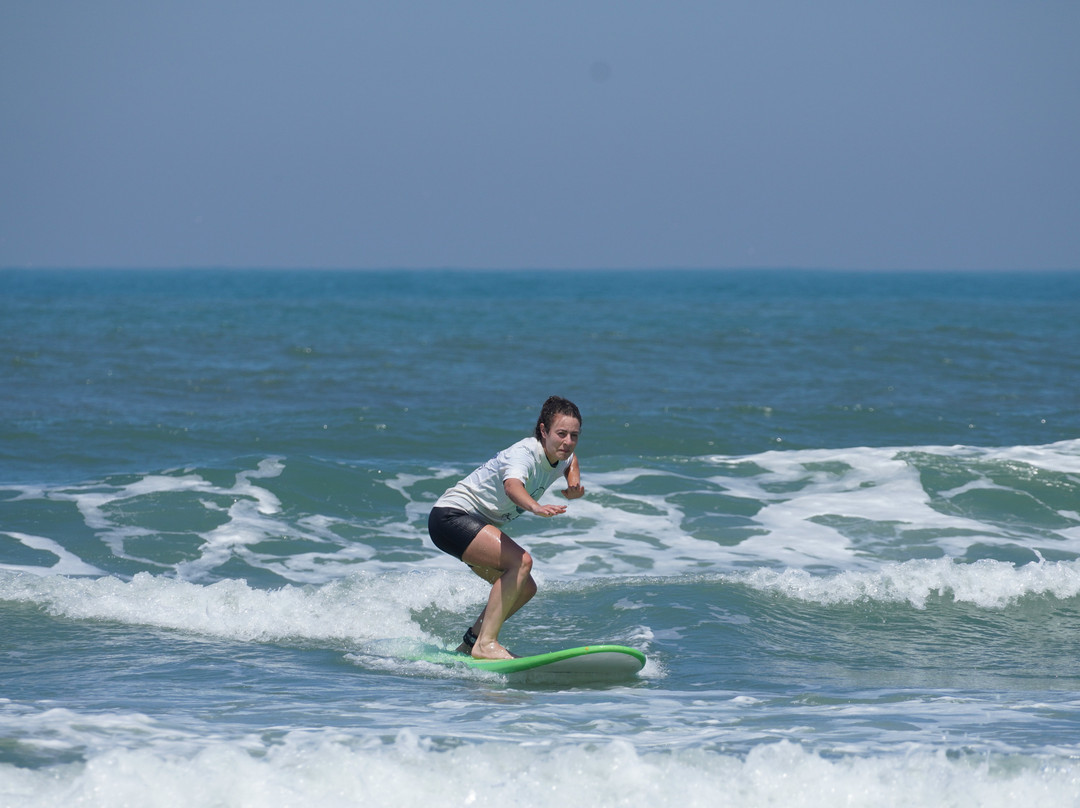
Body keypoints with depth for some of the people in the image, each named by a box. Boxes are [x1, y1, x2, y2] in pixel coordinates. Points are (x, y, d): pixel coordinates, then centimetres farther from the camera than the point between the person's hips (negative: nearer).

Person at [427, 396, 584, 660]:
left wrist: (574, 483, 7)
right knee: (521, 561, -26)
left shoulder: (558, 457, 2)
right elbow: (512, 486, -48)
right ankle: (485, 643, -28)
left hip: (477, 524, 10)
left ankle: (469, 644, 22)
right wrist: (536, 507, -69)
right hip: (451, 516, -10)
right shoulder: (524, 454, -25)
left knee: (524, 588, 9)